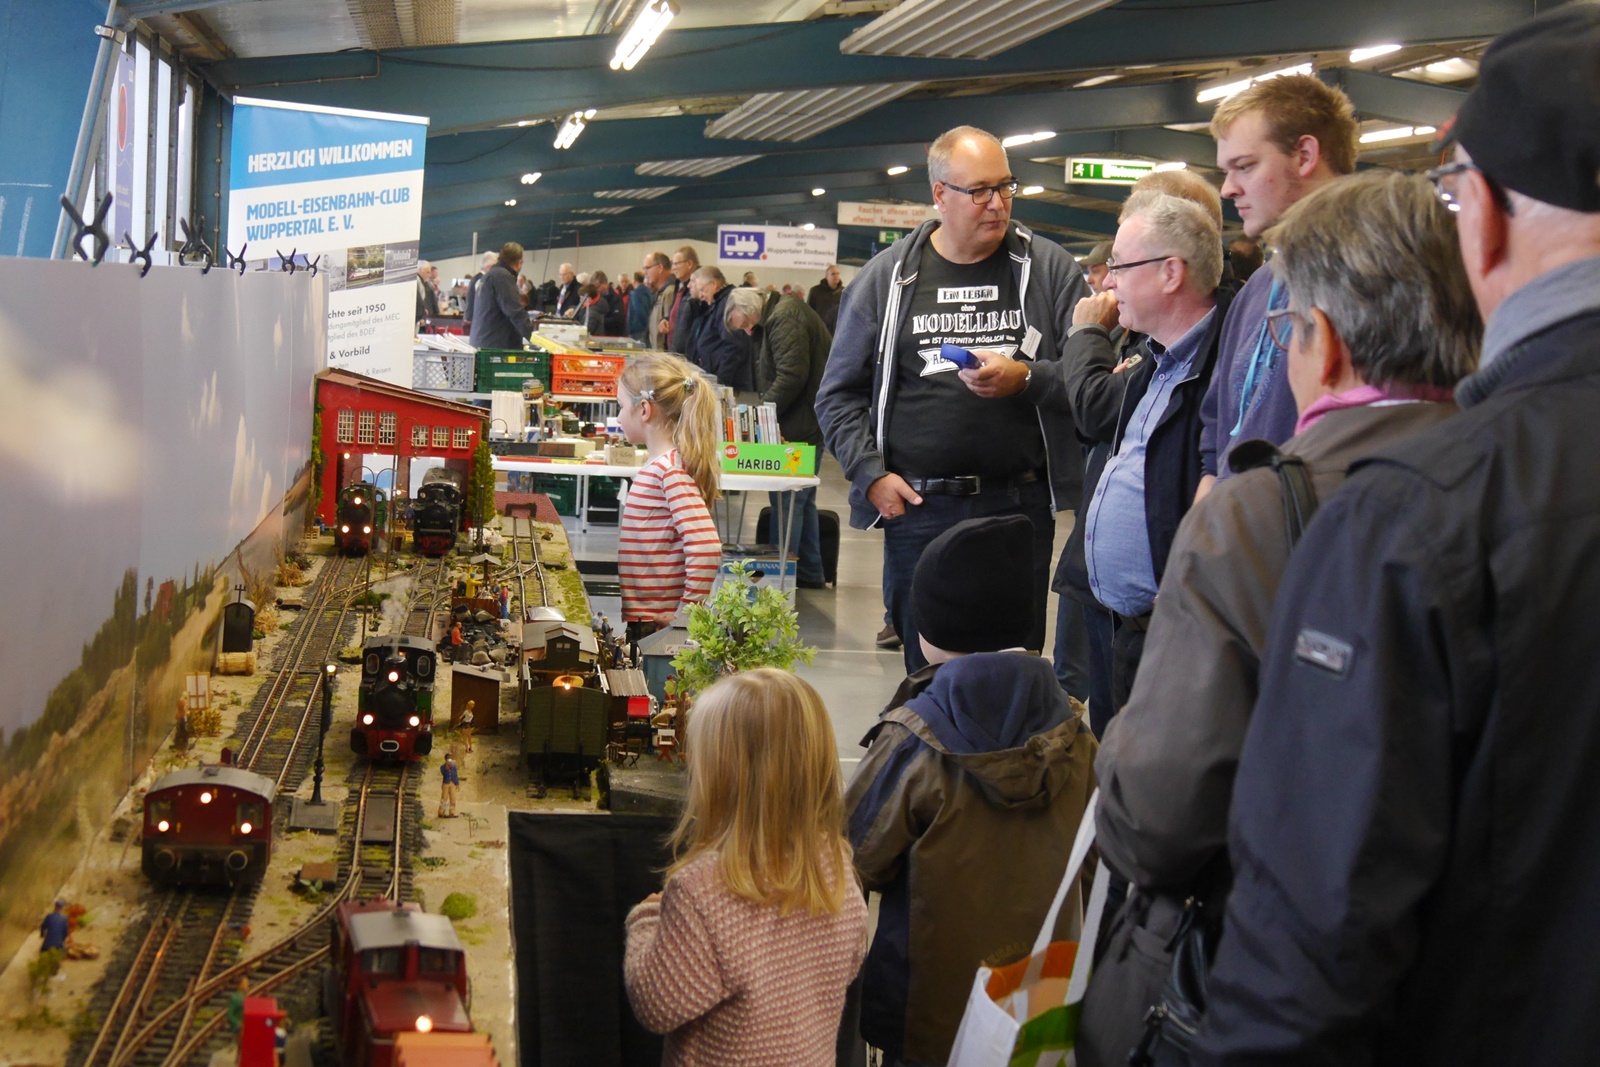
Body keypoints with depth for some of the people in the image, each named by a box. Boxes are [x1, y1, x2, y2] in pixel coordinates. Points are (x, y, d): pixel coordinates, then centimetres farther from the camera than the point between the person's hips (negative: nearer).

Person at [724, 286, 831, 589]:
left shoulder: (784, 317, -14)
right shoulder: (780, 316, 19)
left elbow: (791, 376, -23)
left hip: (800, 428, -11)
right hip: (805, 427, 11)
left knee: (787, 499, -7)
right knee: (802, 499, 16)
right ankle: (810, 573, 23)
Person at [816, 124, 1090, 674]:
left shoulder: (1049, 268, 5)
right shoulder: (888, 276, 8)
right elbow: (839, 395, 11)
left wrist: (1024, 378, -16)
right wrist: (872, 474, -2)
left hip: (1020, 506, 0)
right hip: (918, 508, 1)